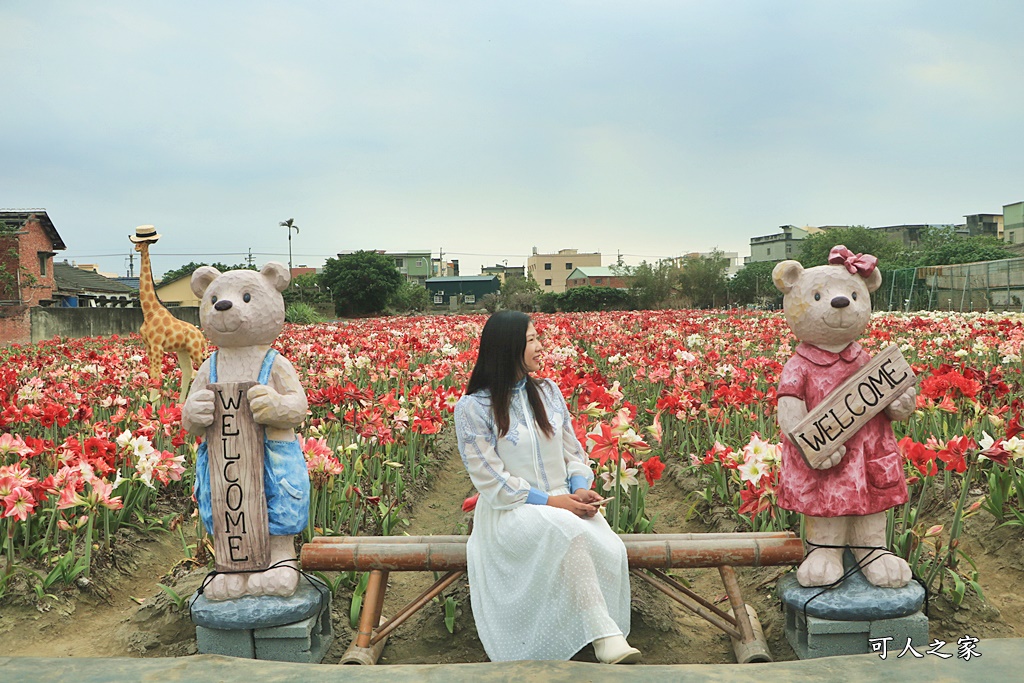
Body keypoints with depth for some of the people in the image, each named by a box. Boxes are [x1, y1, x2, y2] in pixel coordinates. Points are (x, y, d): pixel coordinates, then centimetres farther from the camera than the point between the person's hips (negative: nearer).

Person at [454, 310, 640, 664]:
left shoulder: (547, 391, 11)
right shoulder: (472, 407, -6)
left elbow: (573, 451, 13)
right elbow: (491, 480, -10)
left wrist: (580, 488, -8)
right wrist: (548, 501, -17)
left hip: (563, 502, 5)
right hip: (511, 512, -5)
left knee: (610, 549, -29)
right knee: (567, 529, -39)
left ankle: (608, 637, -18)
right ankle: (604, 634, -37)